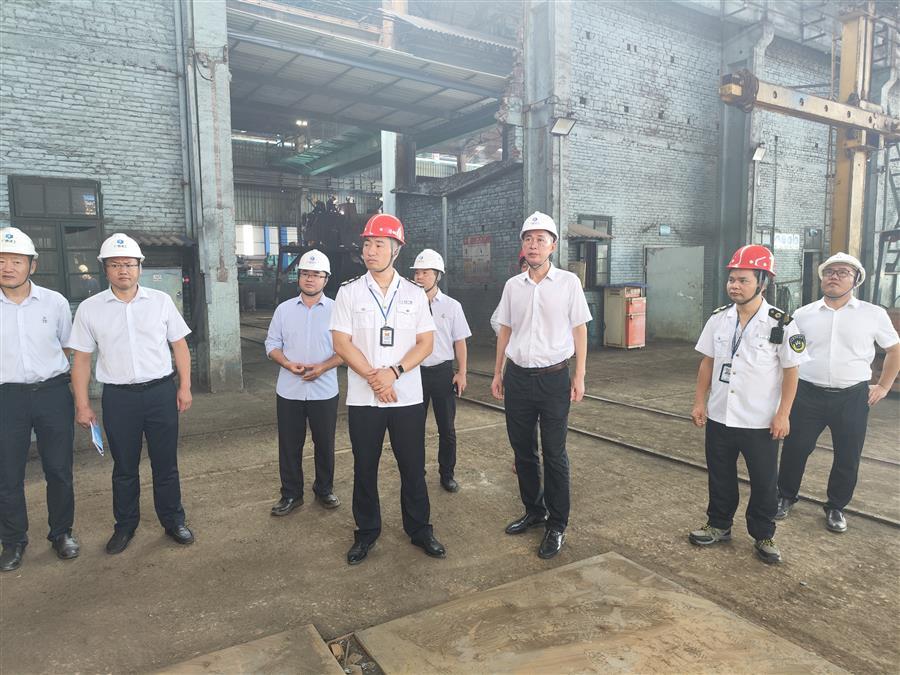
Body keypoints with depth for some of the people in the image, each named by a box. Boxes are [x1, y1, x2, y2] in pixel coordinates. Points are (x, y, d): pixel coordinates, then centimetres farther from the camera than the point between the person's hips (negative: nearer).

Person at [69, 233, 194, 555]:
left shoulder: (160, 301, 1)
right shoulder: (89, 308, 0)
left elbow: (180, 346, 6)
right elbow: (81, 359, 4)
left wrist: (184, 387, 2)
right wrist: (82, 404, 2)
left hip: (161, 392, 0)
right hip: (118, 397, 0)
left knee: (166, 464, 9)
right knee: (124, 467, 13)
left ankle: (173, 520, 26)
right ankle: (125, 526, 31)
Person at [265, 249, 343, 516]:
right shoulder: (284, 309, 6)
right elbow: (272, 343, 7)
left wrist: (323, 367, -18)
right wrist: (288, 364, -12)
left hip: (324, 390, -1)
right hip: (289, 391, 2)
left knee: (325, 444, 10)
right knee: (289, 445, 9)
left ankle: (324, 490, 28)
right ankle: (291, 494, 24)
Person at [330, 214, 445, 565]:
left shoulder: (415, 294, 3)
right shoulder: (348, 292, 1)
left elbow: (426, 342, 0)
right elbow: (342, 343, -4)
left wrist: (393, 372, -14)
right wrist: (373, 378, -14)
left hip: (407, 397, 1)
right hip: (362, 399, 0)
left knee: (413, 468, 8)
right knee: (364, 468, 10)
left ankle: (420, 529, 25)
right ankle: (366, 532, 27)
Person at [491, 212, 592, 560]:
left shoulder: (568, 282, -3)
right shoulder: (512, 285, 6)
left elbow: (580, 330, -1)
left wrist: (579, 376, -5)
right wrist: (497, 373, 13)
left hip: (554, 377, -4)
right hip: (517, 377, 4)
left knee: (554, 454, 3)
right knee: (522, 450, 14)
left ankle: (557, 526, 17)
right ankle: (534, 511, 33)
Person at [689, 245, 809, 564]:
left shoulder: (782, 325, -12)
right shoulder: (718, 318, 0)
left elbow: (790, 372, -7)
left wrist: (783, 414, -10)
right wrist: (699, 402, 4)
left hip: (761, 421, -3)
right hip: (719, 417, 4)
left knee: (763, 482, 11)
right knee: (720, 476, 17)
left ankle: (763, 535, 29)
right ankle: (719, 525, 35)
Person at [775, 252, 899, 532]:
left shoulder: (874, 314, 0)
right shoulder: (803, 315, 2)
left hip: (853, 397, 0)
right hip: (808, 394, 0)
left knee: (848, 457, 11)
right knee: (794, 449, 7)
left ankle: (836, 507, 31)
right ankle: (785, 497, 28)